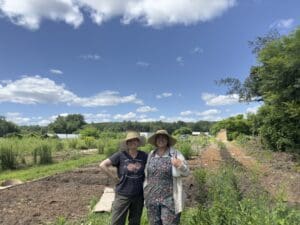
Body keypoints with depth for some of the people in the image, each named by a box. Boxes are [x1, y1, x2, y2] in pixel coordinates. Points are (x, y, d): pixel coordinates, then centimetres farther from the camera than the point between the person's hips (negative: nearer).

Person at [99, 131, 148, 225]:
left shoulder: (143, 155, -4)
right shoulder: (121, 155, -13)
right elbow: (103, 165, -12)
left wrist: (146, 179, -2)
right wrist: (116, 178, -11)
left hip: (139, 196, 3)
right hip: (123, 195, -3)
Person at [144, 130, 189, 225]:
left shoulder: (175, 154, -6)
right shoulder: (151, 155, 5)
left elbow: (186, 172, -7)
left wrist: (180, 165, -27)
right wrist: (145, 191, 13)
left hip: (169, 198, -3)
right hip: (152, 197, 4)